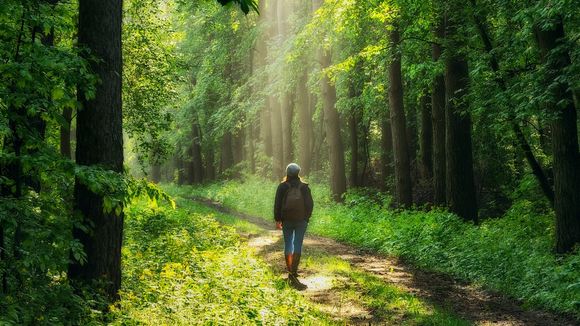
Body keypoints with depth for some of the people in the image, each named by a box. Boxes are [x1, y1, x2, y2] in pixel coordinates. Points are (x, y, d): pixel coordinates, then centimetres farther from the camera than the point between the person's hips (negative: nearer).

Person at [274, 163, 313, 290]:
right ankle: (293, 274, -12)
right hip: (301, 220, -1)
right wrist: (307, 217, 12)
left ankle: (290, 272, 17)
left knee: (288, 244, 13)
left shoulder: (282, 186, -4)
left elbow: (277, 204, -3)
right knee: (298, 245, -2)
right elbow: (310, 203, -1)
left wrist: (277, 220, 5)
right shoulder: (304, 187, -3)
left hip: (287, 220, 1)